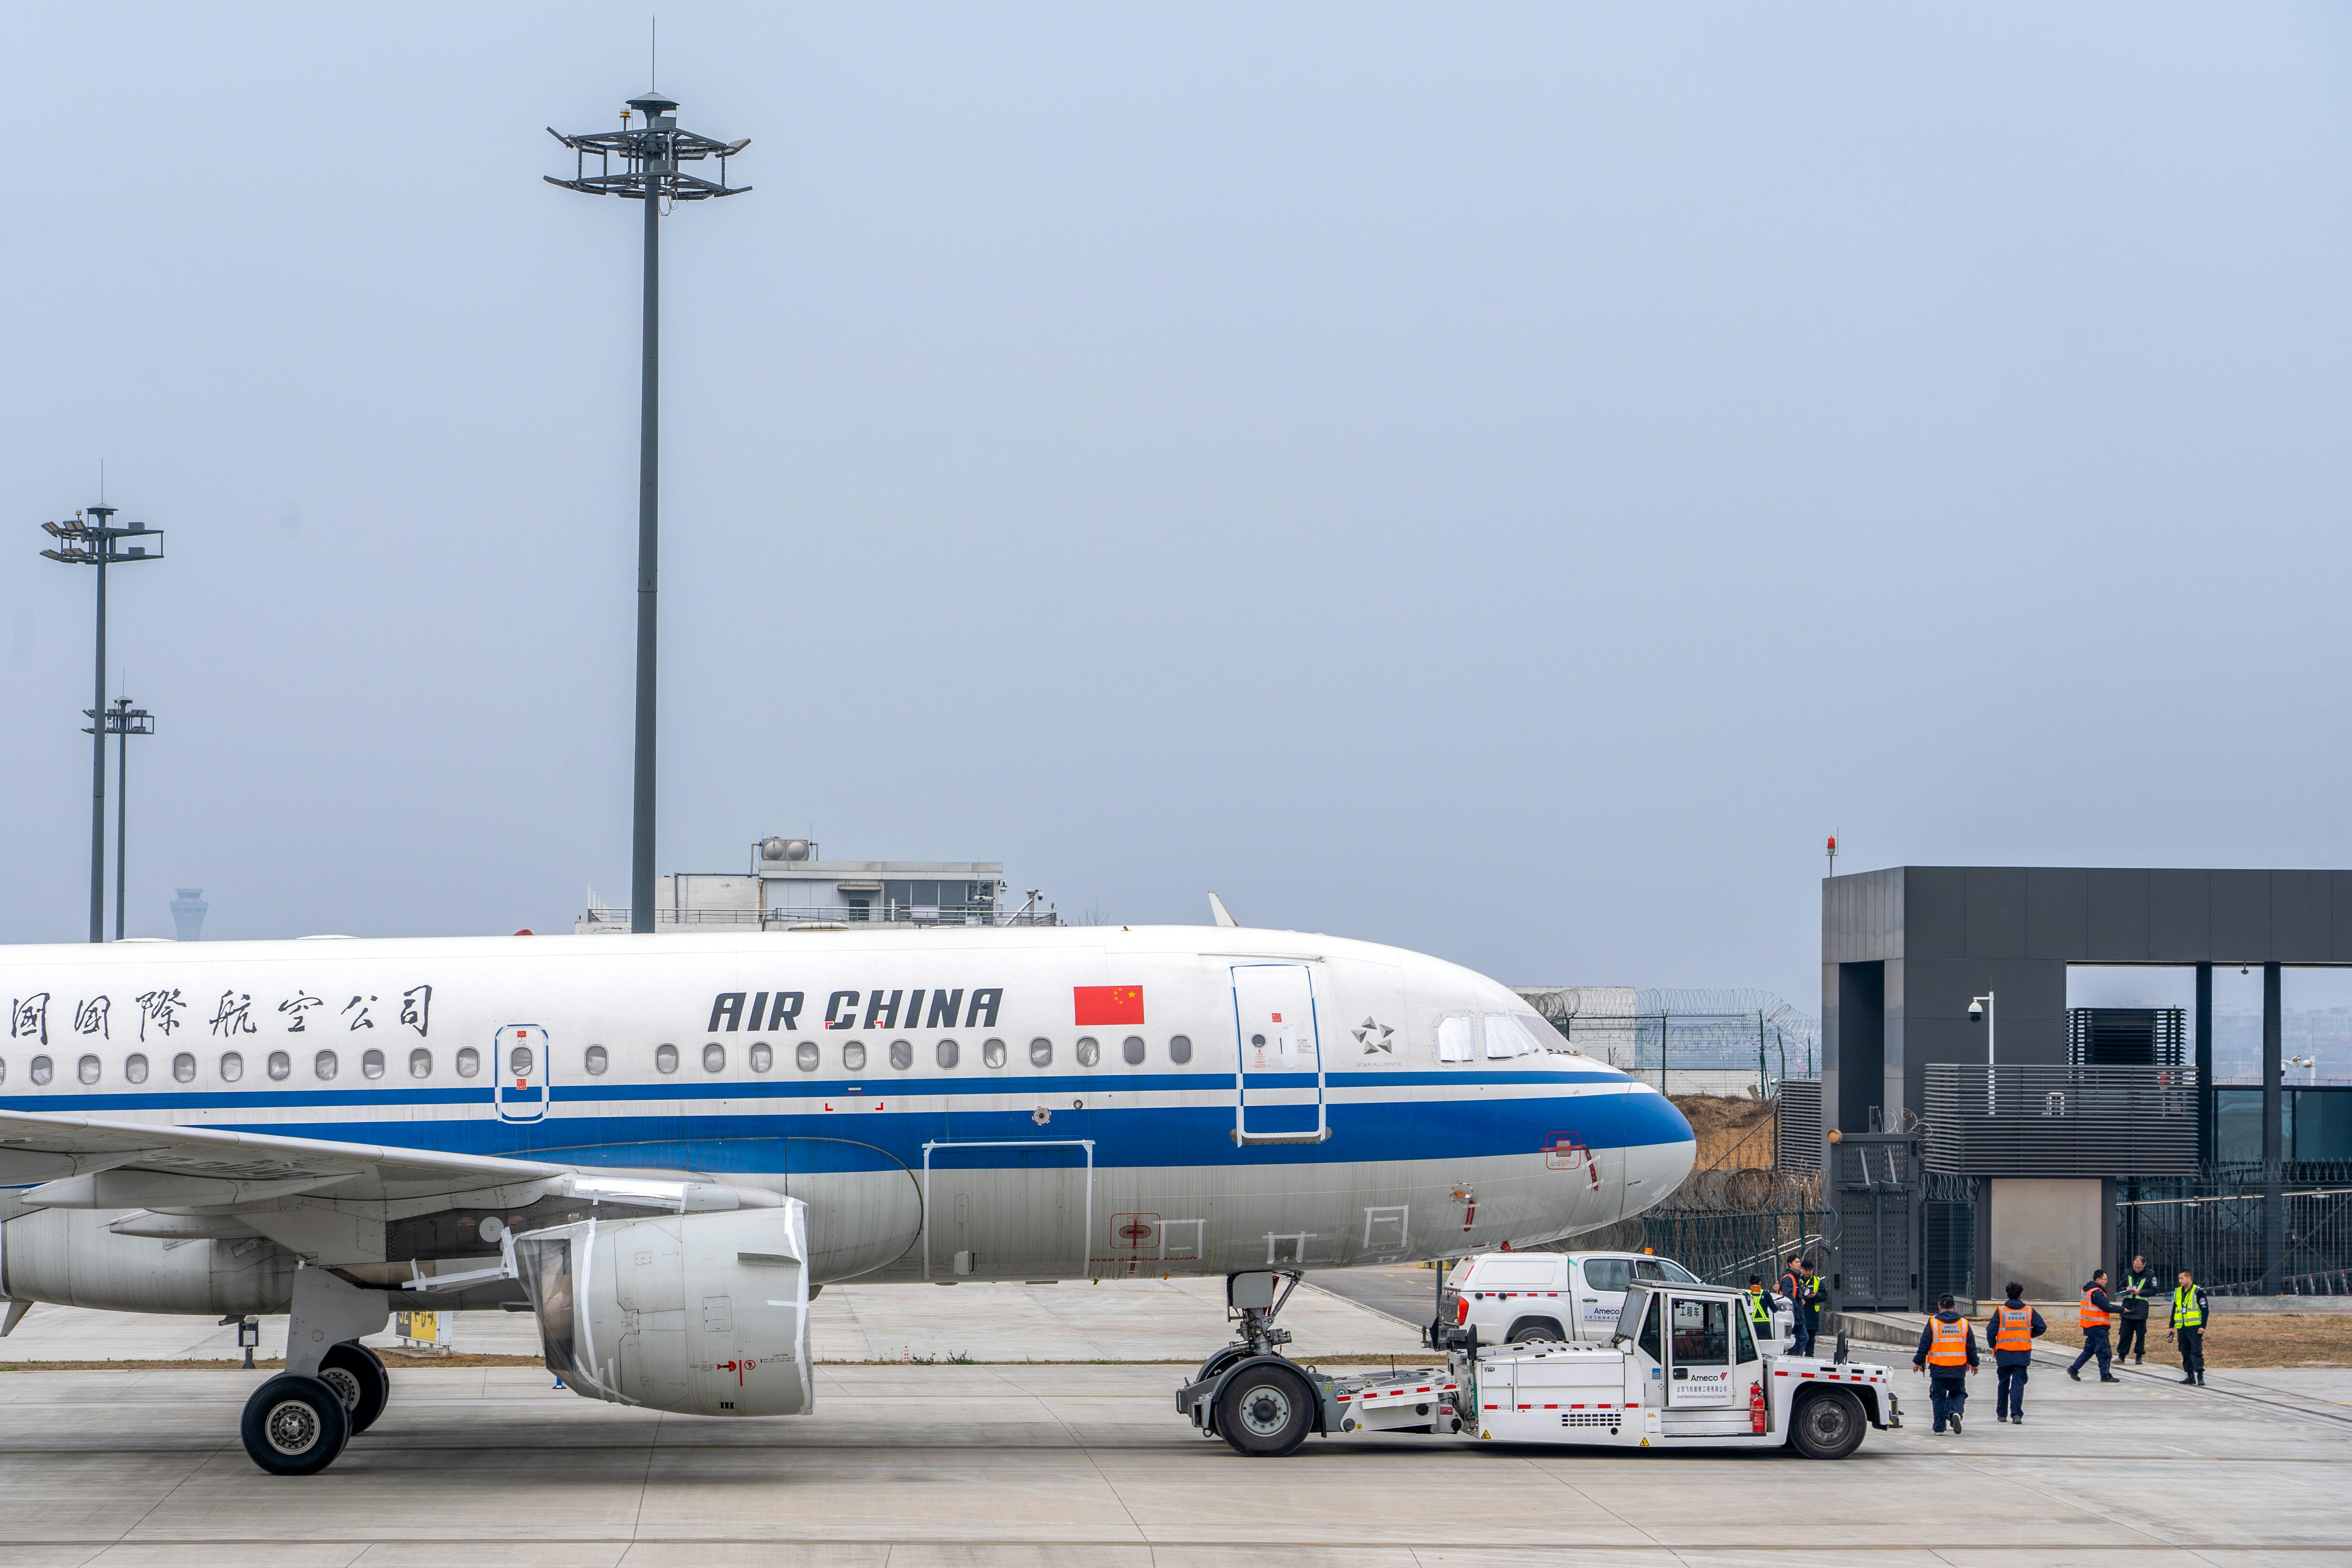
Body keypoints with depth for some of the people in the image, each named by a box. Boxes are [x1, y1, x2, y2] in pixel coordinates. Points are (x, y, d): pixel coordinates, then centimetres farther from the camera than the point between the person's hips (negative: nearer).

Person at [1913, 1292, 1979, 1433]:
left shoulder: (1933, 1323, -1)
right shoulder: (1964, 1323, 6)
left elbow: (1924, 1345, -1)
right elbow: (1972, 1347, 12)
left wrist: (1918, 1362, 9)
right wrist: (1973, 1364, 23)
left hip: (1938, 1368, -1)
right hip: (1959, 1369, 1)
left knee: (1939, 1397, 8)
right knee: (1958, 1394, 14)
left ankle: (1939, 1427, 7)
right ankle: (1955, 1412, -16)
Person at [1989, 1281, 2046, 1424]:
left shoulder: (2000, 1311, -2)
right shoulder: (2029, 1311, 3)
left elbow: (1992, 1331, -7)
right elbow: (2042, 1328, -1)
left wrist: (1993, 1347, 10)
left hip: (2004, 1353, 0)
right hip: (2023, 1353, 0)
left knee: (2004, 1383, 15)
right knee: (2018, 1384, -1)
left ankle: (2002, 1414, 22)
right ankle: (2017, 1414, -14)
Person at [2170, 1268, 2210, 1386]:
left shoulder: (2198, 1292, -5)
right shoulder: (2177, 1292, 14)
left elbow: (2205, 1310, -7)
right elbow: (2174, 1311, 21)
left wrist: (2203, 1326, -13)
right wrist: (2172, 1326, 17)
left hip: (2195, 1328, -6)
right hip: (2181, 1328, 6)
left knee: (2197, 1352, -10)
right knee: (2185, 1353, 8)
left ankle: (2200, 1375, -12)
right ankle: (2190, 1375, 13)